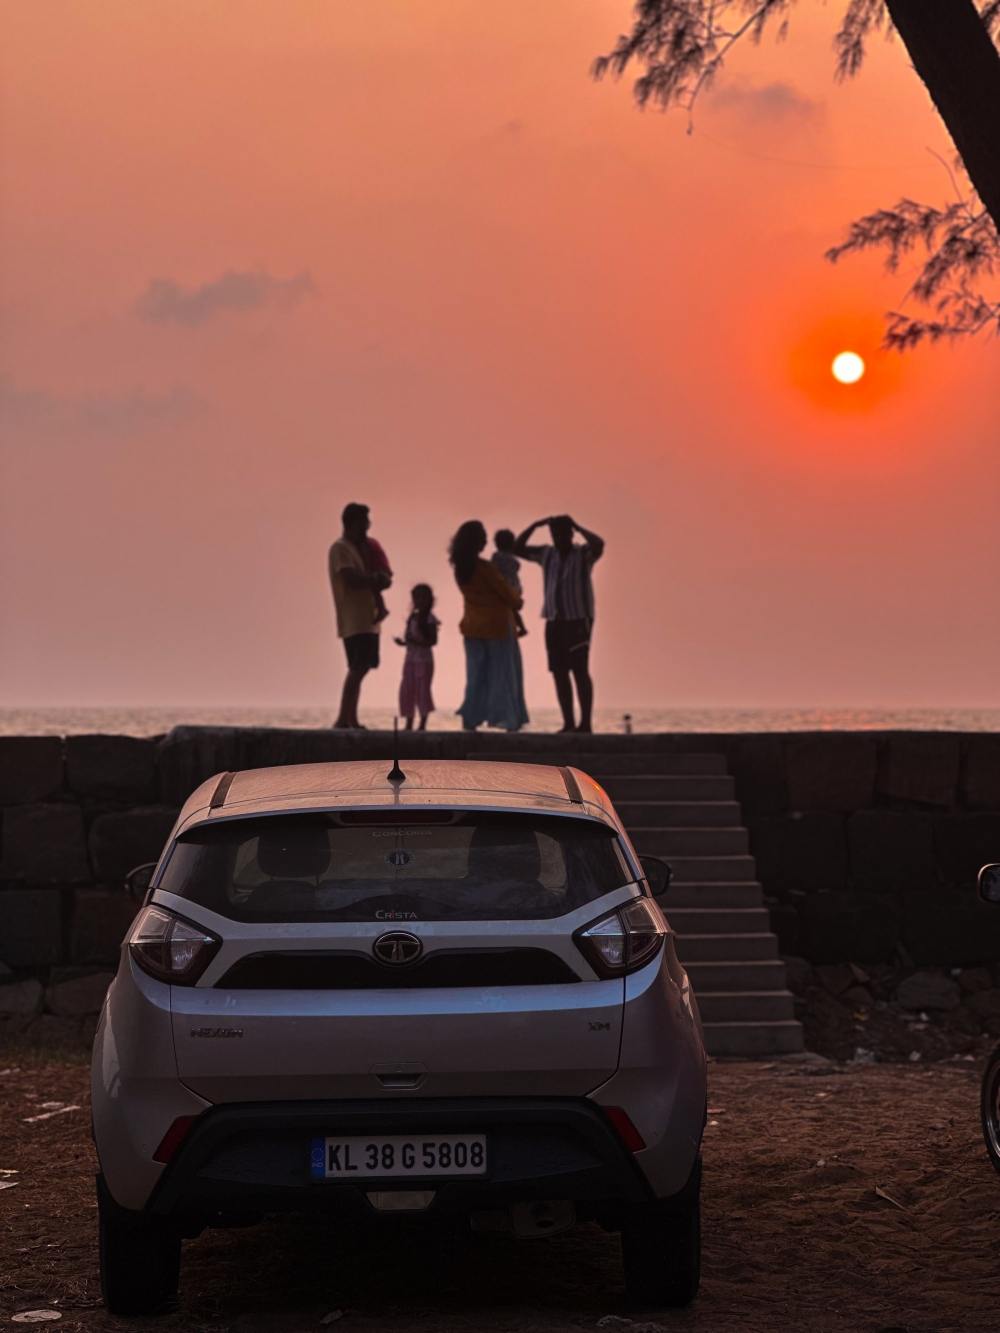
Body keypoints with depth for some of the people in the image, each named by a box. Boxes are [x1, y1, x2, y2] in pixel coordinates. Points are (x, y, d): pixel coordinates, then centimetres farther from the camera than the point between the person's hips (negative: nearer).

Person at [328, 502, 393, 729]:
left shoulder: (362, 547, 20)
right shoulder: (340, 548, -7)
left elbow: (385, 576, 16)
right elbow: (351, 578, -21)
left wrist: (379, 578, -7)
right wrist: (375, 578, -7)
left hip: (368, 619, 9)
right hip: (353, 619, -9)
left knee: (360, 668, 7)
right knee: (358, 668, -15)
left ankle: (350, 719, 8)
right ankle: (344, 718, -16)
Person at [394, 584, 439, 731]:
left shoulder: (429, 619, -8)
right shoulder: (412, 618, 11)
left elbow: (433, 640, -13)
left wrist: (416, 642, -23)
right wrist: (403, 643, -5)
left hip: (424, 660, -7)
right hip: (410, 659, 7)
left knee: (422, 691, -5)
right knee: (407, 691, 5)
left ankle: (423, 724, 1)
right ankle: (409, 724, 12)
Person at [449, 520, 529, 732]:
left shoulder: (460, 568, 3)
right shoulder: (485, 568, -19)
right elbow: (509, 595, -10)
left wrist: (511, 600, 14)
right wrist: (516, 598, 12)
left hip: (472, 625, 6)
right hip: (496, 624, -6)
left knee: (476, 674, 10)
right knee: (503, 673, 2)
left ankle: (471, 717, 1)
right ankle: (508, 718, 1)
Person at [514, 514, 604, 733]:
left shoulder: (583, 553, -4)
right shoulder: (546, 554, 12)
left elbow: (599, 544, -24)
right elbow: (517, 549, 13)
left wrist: (578, 527, -13)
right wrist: (535, 526, 3)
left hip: (578, 620, -6)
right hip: (553, 621, 6)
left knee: (580, 671, -10)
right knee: (559, 673, 3)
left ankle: (586, 723, -10)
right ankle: (568, 723, 7)